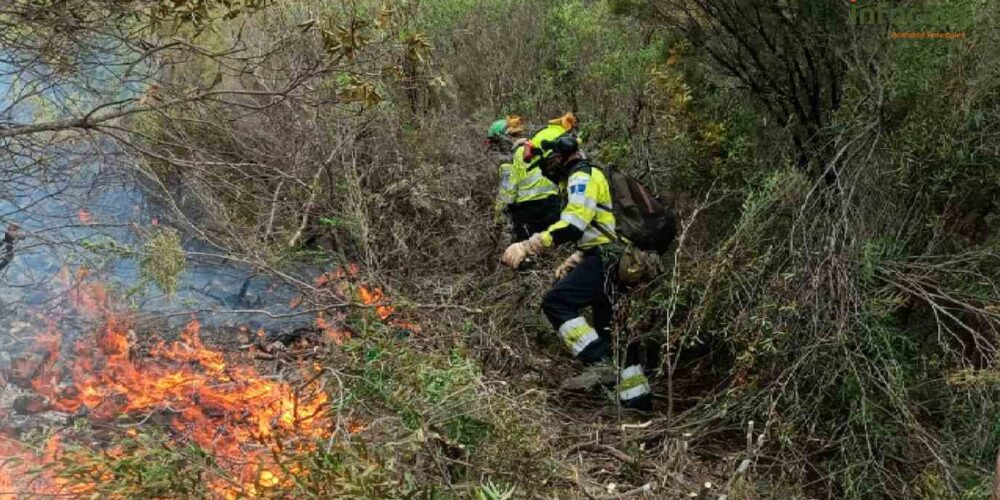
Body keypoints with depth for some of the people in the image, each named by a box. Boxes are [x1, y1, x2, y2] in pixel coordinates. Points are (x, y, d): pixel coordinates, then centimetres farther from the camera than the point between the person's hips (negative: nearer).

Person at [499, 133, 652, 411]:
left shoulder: (583, 177, -8)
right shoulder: (592, 177, 26)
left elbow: (572, 226, -24)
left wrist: (526, 248, -27)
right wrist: (572, 262, 23)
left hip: (608, 260, -10)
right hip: (619, 260, 10)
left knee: (557, 303, -15)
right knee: (612, 328, 12)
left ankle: (599, 365, -20)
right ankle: (638, 402, 15)